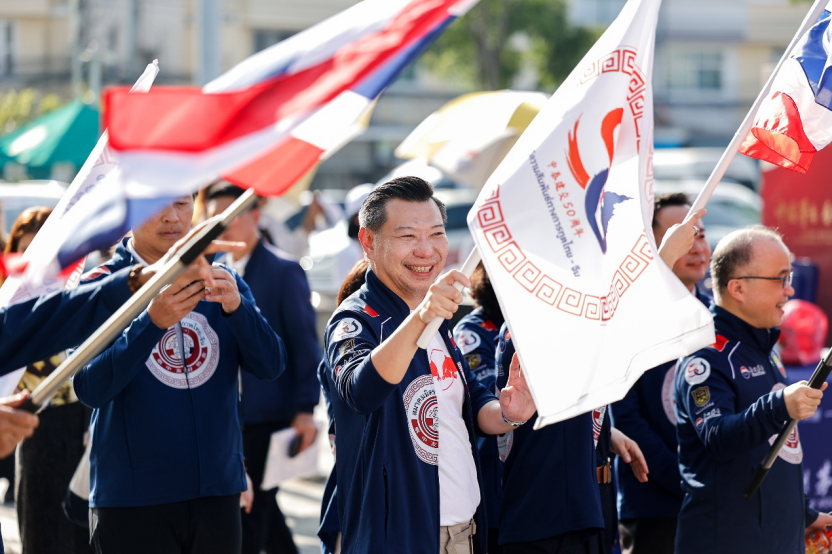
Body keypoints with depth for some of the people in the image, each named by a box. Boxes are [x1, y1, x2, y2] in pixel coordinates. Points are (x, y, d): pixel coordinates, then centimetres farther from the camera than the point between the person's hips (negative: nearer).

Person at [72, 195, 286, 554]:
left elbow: (270, 366, -2)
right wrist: (153, 321, -28)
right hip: (131, 501, -3)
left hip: (217, 493, 4)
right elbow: (90, 388, -15)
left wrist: (236, 306, -20)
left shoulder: (220, 281, 8)